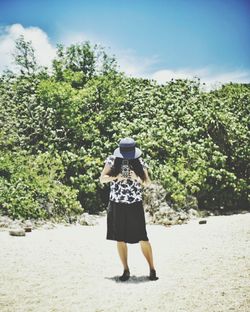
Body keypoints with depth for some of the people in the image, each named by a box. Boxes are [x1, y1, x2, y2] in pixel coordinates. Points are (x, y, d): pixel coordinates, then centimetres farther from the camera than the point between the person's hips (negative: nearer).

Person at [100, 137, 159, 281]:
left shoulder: (140, 162, 1)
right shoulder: (112, 160, 2)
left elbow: (148, 183, 1)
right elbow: (102, 179, 3)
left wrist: (137, 178, -18)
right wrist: (116, 177, -14)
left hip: (135, 205, -1)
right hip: (117, 205, 1)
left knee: (142, 238, -3)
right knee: (120, 239, 6)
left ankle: (152, 269, 10)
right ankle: (126, 270, 20)